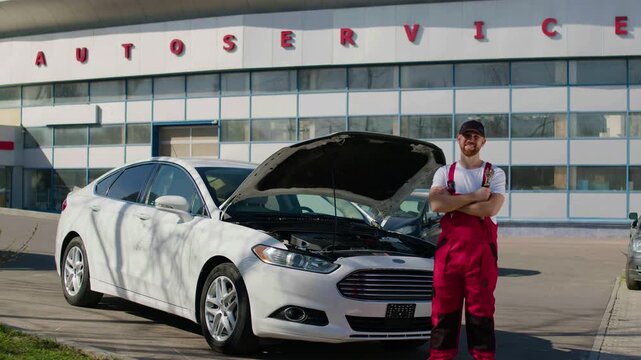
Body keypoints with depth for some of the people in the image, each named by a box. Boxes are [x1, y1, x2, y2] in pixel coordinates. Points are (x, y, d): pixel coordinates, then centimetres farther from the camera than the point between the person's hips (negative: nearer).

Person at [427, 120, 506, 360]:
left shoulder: (495, 174, 7)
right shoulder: (444, 173, 12)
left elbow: (491, 208, -12)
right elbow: (436, 204, -8)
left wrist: (452, 202, -8)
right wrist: (474, 197, -10)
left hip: (482, 251, -1)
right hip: (448, 249, 2)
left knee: (481, 309, 0)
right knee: (444, 308, 4)